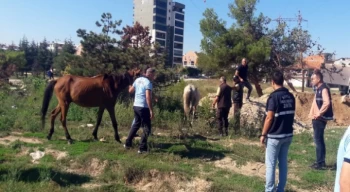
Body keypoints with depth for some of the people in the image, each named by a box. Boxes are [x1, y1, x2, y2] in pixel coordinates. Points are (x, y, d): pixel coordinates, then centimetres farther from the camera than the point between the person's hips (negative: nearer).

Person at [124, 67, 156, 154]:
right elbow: (148, 97, -23)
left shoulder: (138, 80, 9)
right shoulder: (148, 83, -14)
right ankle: (142, 148, 2)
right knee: (147, 128, 2)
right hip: (143, 107, -8)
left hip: (136, 106, 8)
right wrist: (151, 111, -22)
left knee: (136, 124, 23)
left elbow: (130, 90, 19)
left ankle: (128, 143, 28)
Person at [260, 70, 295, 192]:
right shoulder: (291, 96, 4)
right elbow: (291, 115, 11)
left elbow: (269, 118, -17)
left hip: (274, 136, -7)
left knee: (270, 164, 3)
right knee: (283, 162, 13)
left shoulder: (274, 96, -16)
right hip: (288, 135, 7)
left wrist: (263, 134, -9)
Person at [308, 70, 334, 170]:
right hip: (316, 119, 10)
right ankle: (320, 161, 23)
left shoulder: (324, 89, -15)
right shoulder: (318, 89, 14)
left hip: (320, 119, -10)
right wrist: (311, 114, 11)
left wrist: (319, 114, -21)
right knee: (318, 140, 14)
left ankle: (320, 163, 2)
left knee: (318, 140, -5)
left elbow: (327, 103, -28)